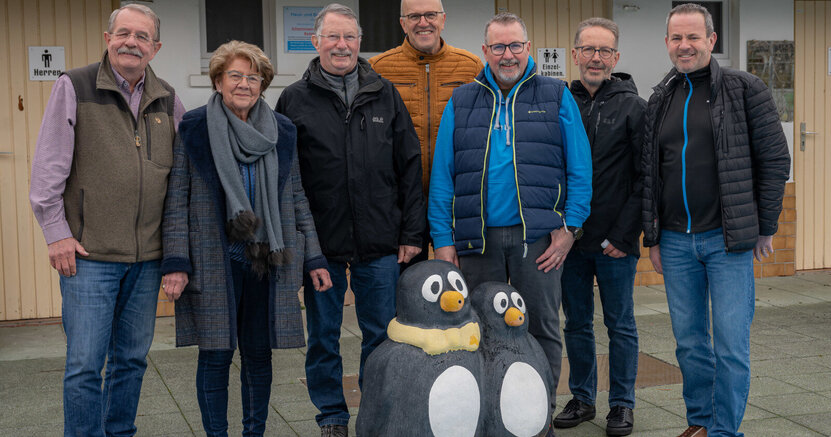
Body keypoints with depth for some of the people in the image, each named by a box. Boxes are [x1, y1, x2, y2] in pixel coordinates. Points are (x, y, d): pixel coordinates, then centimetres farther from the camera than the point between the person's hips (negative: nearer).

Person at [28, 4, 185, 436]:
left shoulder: (167, 99, 10)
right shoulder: (74, 87, -2)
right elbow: (48, 166, -3)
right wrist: (57, 233, -7)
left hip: (148, 255, 4)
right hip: (89, 254, -4)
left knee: (132, 359, 13)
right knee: (85, 364, -3)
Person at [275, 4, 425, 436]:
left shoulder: (385, 94, 7)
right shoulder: (294, 100, 3)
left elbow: (409, 167, 7)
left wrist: (410, 232, 2)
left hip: (379, 244, 1)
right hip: (319, 243, -1)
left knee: (381, 334, 9)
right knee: (323, 335, 10)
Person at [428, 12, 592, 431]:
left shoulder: (556, 97, 7)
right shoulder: (461, 102, 10)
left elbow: (579, 168, 3)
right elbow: (442, 175, 6)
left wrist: (570, 226, -6)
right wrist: (443, 239, -1)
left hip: (537, 237, -1)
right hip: (477, 238, 2)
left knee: (541, 328, 5)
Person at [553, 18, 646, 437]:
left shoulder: (633, 107, -2)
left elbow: (645, 178, -6)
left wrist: (624, 234, -12)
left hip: (616, 244, -3)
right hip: (569, 240, 3)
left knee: (620, 325, 7)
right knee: (576, 324, 13)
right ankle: (582, 398, 26)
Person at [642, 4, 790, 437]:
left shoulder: (744, 89, -2)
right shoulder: (660, 100, 11)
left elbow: (775, 159, -2)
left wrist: (764, 227, -3)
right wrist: (652, 237, 10)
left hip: (728, 239, -4)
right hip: (675, 241, 4)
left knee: (731, 343, -2)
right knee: (689, 342, 11)